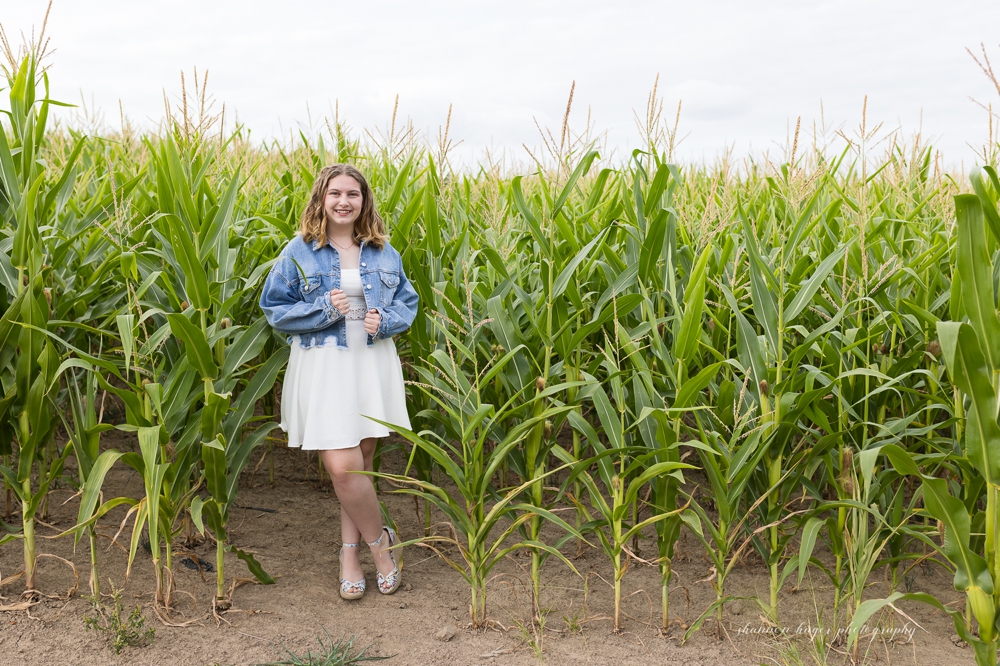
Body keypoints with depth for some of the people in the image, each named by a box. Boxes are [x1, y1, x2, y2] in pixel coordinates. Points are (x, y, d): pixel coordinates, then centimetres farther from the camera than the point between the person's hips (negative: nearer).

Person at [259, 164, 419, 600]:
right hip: (323, 368, -3)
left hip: (373, 364, 3)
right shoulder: (299, 252, -2)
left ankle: (350, 553, 25)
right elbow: (274, 309, -2)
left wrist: (385, 321, -10)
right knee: (342, 467, -11)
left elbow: (407, 303, 12)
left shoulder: (383, 253, 6)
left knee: (359, 463, 9)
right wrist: (324, 310, -16)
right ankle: (379, 540, 14)